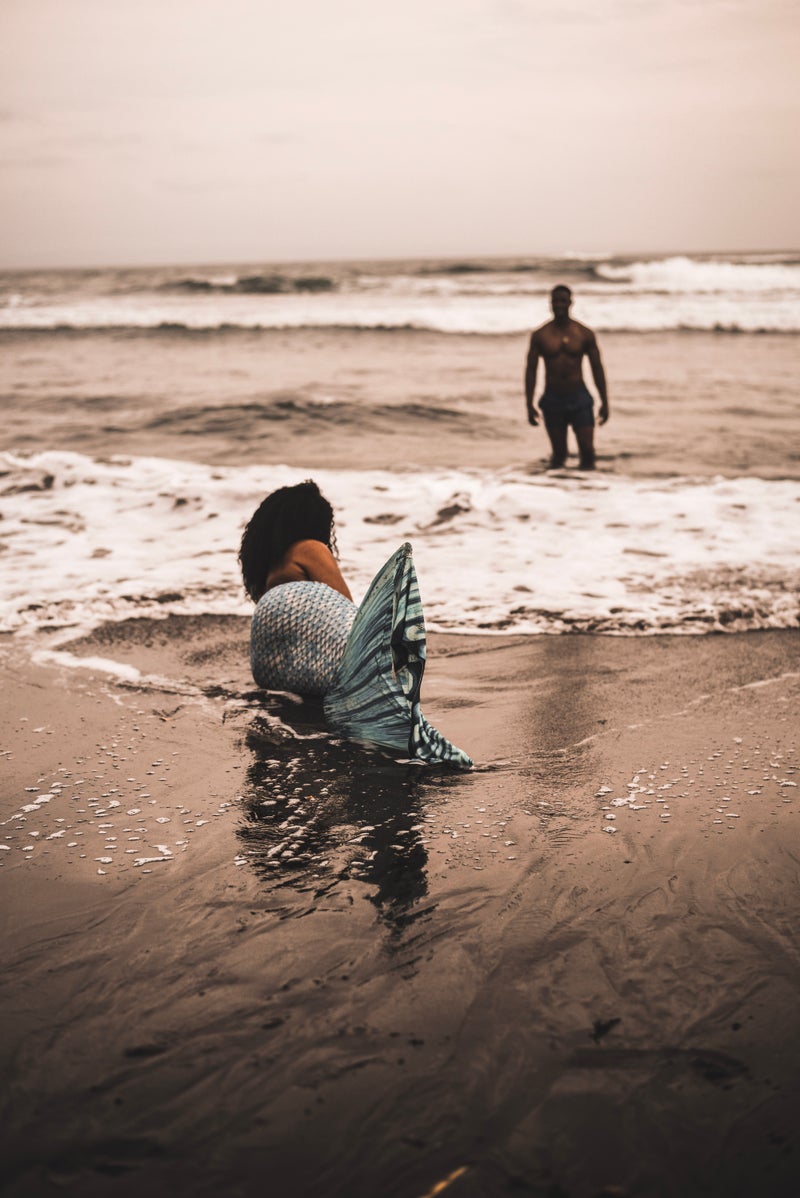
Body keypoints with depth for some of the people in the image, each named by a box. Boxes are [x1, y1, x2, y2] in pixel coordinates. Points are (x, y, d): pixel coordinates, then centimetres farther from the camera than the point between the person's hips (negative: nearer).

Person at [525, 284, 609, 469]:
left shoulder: (585, 334, 1)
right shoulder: (540, 335, 0)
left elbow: (597, 368, 4)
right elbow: (531, 370, 2)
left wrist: (604, 402, 1)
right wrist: (529, 405, -4)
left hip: (580, 399, 0)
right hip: (552, 401, 0)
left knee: (587, 450, -8)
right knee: (558, 454, 5)